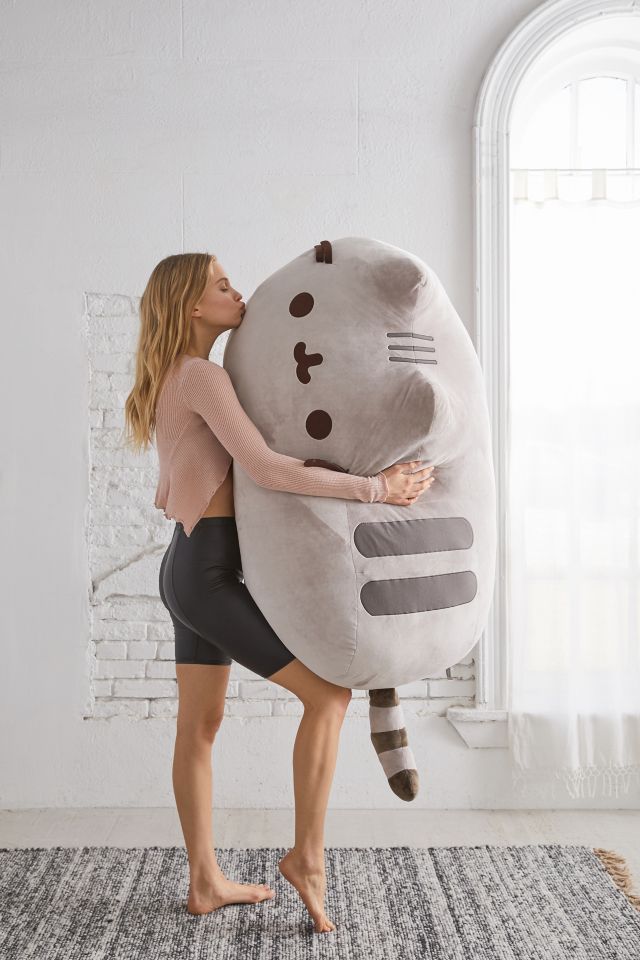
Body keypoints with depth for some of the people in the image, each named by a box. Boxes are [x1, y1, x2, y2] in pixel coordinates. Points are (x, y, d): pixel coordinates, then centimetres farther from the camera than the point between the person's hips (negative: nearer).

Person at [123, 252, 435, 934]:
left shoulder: (174, 383, 16)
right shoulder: (201, 375, -15)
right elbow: (267, 469, -27)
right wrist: (377, 487, -23)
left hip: (188, 567, 10)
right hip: (209, 575, -10)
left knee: (199, 726, 13)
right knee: (328, 693, -4)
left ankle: (204, 882, 23)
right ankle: (307, 854, 5)